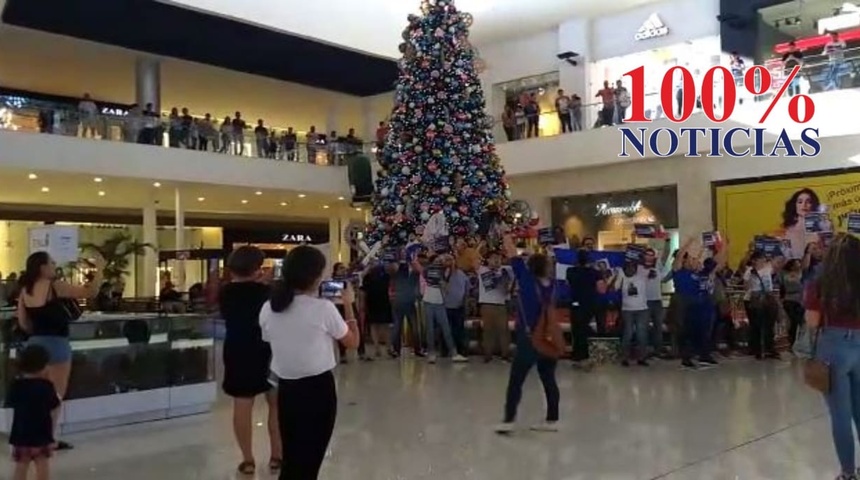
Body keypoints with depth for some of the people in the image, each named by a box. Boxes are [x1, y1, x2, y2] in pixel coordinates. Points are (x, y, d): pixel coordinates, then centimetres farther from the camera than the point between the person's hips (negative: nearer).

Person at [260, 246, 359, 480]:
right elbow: (352, 341, -3)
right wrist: (348, 305, 8)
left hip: (285, 389, 4)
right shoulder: (323, 308, -16)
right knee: (309, 460, 11)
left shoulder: (268, 309, -3)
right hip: (318, 390, -4)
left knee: (291, 458, 20)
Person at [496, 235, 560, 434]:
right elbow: (544, 261, 20)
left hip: (530, 340, -6)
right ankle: (552, 420, 16)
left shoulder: (528, 280, -11)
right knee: (549, 380, 12)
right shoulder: (550, 283, 3)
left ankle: (508, 421, -3)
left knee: (515, 381, 0)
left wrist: (507, 238, 7)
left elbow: (514, 257, -4)